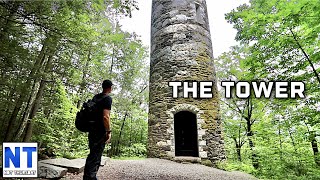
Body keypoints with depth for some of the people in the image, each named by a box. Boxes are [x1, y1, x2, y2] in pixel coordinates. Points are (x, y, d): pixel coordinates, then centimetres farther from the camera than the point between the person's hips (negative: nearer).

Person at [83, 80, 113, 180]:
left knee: (93, 155, 17)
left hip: (92, 130, 9)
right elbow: (105, 116, -22)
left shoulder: (95, 97, 13)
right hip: (100, 132, -9)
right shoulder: (108, 98, -12)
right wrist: (109, 132, -16)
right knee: (95, 157, -4)